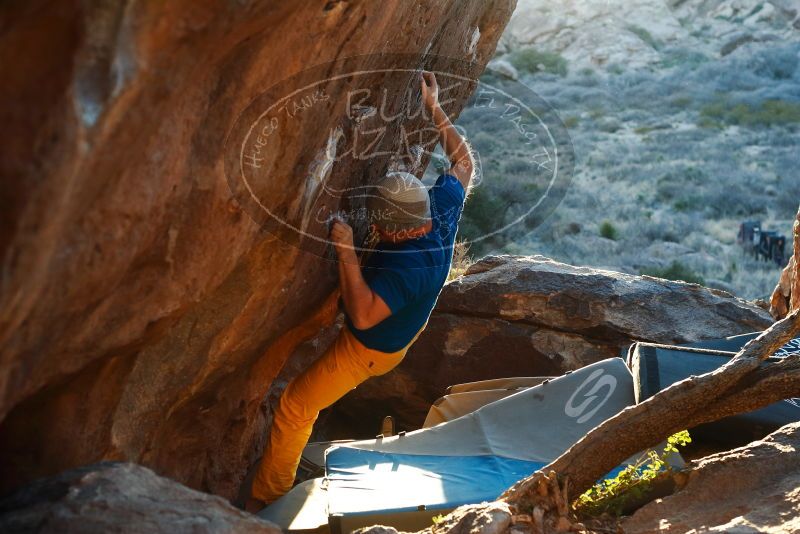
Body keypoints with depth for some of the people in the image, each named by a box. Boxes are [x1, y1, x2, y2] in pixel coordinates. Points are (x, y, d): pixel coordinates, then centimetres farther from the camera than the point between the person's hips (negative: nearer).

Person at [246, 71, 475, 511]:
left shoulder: (407, 265, -43)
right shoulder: (441, 211, -20)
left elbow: (364, 315, -46)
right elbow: (465, 164, -3)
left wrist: (345, 250, -45)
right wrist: (435, 109, -4)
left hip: (368, 349, -8)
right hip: (405, 327, 8)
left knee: (294, 407, 3)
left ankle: (265, 498, 16)